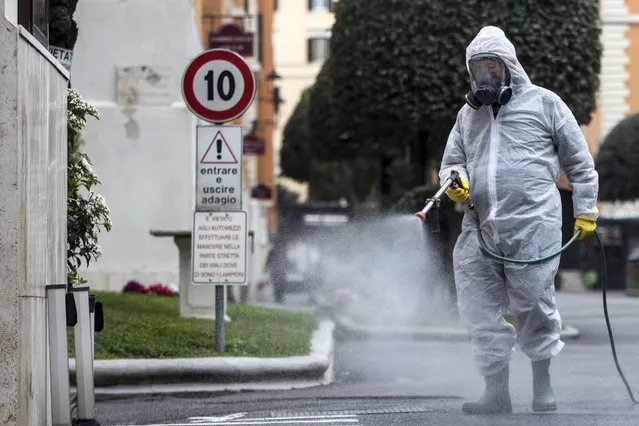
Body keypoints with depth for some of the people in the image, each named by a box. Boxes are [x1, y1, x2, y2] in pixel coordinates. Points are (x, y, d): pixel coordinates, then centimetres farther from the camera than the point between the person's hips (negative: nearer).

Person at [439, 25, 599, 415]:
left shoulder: (543, 102, 7)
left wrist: (586, 211, 5)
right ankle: (497, 391, 0)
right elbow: (451, 163, 24)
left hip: (533, 225, -4)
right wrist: (454, 181, 0)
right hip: (479, 229, 4)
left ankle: (543, 385, 15)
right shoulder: (468, 114, 21)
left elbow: (579, 162, 10)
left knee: (533, 306, -2)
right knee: (480, 309, -4)